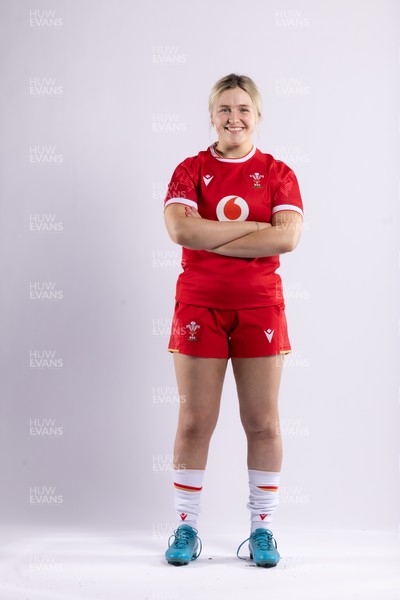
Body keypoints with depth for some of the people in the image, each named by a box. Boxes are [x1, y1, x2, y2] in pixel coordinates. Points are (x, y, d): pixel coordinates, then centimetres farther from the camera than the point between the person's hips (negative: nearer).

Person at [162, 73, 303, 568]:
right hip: (199, 305, 0)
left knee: (262, 423, 3)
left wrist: (212, 240, -12)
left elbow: (288, 237, -12)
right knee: (194, 421, 2)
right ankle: (186, 528, 15)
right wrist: (255, 227, -13)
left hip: (259, 306, 0)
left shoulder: (277, 173, 5)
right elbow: (180, 230, -14)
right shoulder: (190, 170, 5)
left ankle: (262, 529, 15)